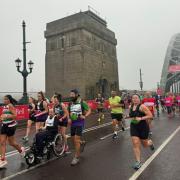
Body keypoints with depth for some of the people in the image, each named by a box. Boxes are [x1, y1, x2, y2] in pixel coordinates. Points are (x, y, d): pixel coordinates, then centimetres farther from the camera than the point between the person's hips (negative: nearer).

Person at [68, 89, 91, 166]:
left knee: (76, 140, -8)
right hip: (73, 123, 6)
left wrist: (84, 116, -23)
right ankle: (82, 143, 45)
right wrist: (69, 118, -3)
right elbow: (68, 113, 17)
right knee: (73, 140, 13)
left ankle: (77, 157, 5)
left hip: (80, 123, -5)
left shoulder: (82, 102, -9)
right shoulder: (70, 104, 6)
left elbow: (89, 110, -6)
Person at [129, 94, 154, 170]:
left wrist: (141, 118, -26)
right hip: (134, 127, 4)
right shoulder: (130, 107, 3)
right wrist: (131, 118, 4)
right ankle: (138, 162, 4)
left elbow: (150, 115, -19)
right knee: (135, 144, -5)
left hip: (143, 127, -4)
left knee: (145, 144, 13)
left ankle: (150, 142, 51)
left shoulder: (142, 106, -17)